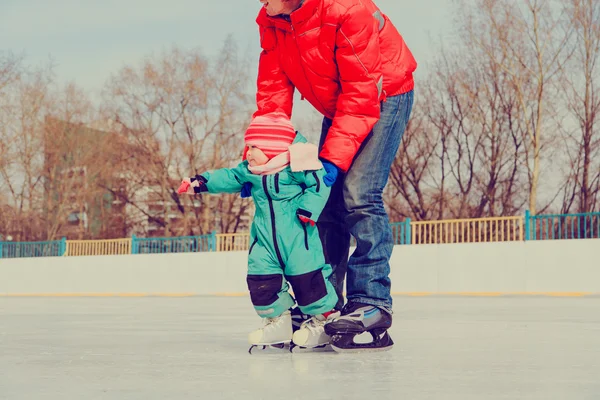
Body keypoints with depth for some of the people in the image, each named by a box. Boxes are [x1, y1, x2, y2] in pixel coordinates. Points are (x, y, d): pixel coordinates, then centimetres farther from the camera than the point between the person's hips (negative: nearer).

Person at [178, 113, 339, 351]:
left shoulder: (295, 164, -13)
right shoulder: (250, 171, 9)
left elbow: (319, 184, -14)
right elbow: (229, 178, 16)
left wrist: (308, 209, -23)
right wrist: (202, 182, 8)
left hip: (297, 235, -7)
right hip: (265, 237, 7)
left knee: (306, 276, -6)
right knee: (260, 278, 2)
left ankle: (323, 318, 12)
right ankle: (279, 321, 17)